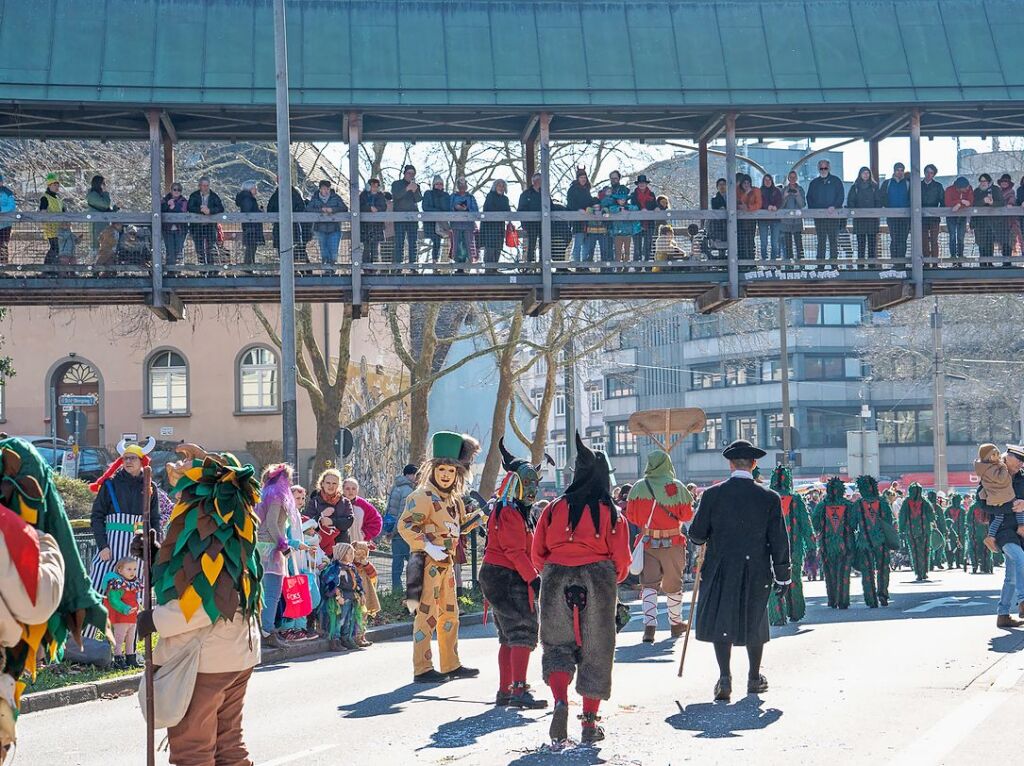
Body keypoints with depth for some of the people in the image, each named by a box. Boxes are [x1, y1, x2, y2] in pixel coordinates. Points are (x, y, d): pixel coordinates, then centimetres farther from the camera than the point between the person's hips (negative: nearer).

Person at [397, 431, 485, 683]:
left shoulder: (454, 499, 14)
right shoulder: (423, 496, -13)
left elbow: (459, 525, 28)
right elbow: (404, 526, -20)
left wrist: (480, 516, 11)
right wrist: (428, 546, -26)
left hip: (446, 563, 9)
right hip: (427, 563, -9)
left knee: (450, 614, 15)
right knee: (427, 614, -9)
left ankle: (451, 665, 25)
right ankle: (422, 669, -6)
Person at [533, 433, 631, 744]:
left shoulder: (554, 509, 4)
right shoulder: (612, 513, 1)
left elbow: (537, 553, 5)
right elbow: (621, 560, 0)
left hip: (557, 579, 1)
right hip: (598, 580, -1)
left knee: (557, 644, 11)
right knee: (596, 651, 9)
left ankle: (560, 702, -14)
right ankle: (590, 722, 9)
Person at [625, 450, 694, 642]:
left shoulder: (638, 487, -5)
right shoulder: (677, 487, -9)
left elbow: (631, 516, -1)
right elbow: (687, 515, -5)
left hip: (648, 541, 0)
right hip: (673, 542, 0)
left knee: (649, 583, 2)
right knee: (673, 584, 14)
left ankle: (649, 624, -14)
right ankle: (676, 623, 28)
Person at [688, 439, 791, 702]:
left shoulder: (712, 495, -7)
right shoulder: (769, 498, -5)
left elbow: (696, 534, -2)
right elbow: (779, 540, -3)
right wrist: (782, 575, 5)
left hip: (720, 570, -1)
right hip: (757, 572, 1)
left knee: (721, 622, 6)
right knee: (755, 622, 15)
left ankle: (725, 677, -8)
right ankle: (754, 678, 26)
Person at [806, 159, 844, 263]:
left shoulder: (836, 181, 6)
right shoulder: (814, 183, 14)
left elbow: (840, 196, -1)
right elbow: (809, 199, 14)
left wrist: (834, 206, -18)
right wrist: (813, 210, -4)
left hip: (833, 215, -2)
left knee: (833, 239, -3)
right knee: (821, 240, 3)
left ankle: (834, 259, 0)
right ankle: (820, 260, 4)